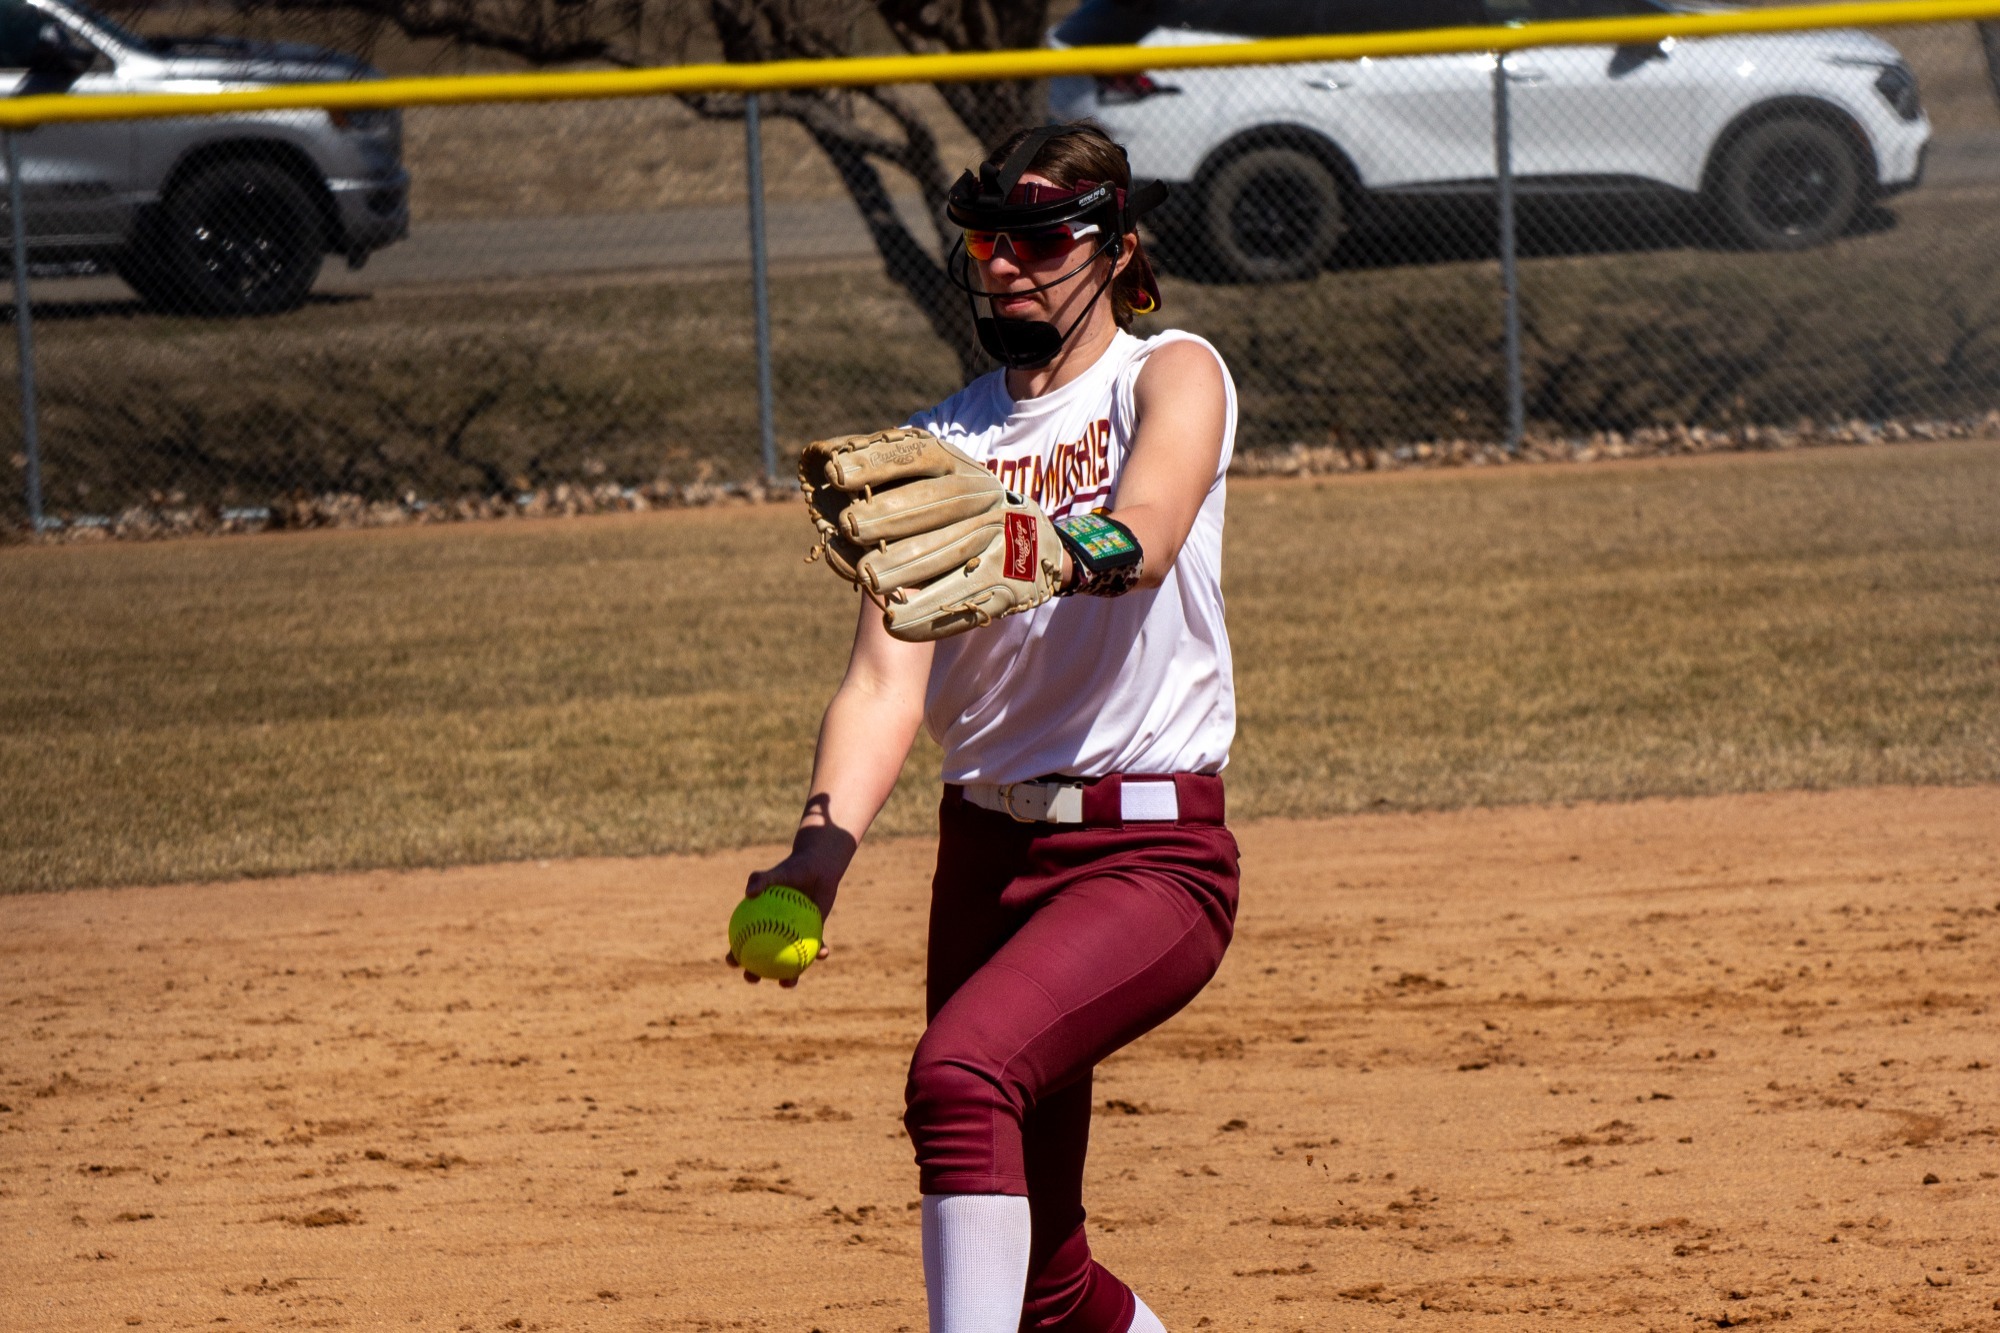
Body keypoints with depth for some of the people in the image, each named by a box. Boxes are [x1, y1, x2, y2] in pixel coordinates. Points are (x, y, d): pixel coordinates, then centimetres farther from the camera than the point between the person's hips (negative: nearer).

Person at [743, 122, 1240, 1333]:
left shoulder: (1170, 377, -2)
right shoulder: (943, 444, 11)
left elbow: (1142, 544, -25)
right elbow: (888, 677, -2)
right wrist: (823, 849, -21)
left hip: (1149, 856, -6)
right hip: (987, 857, 6)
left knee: (963, 1074, -32)